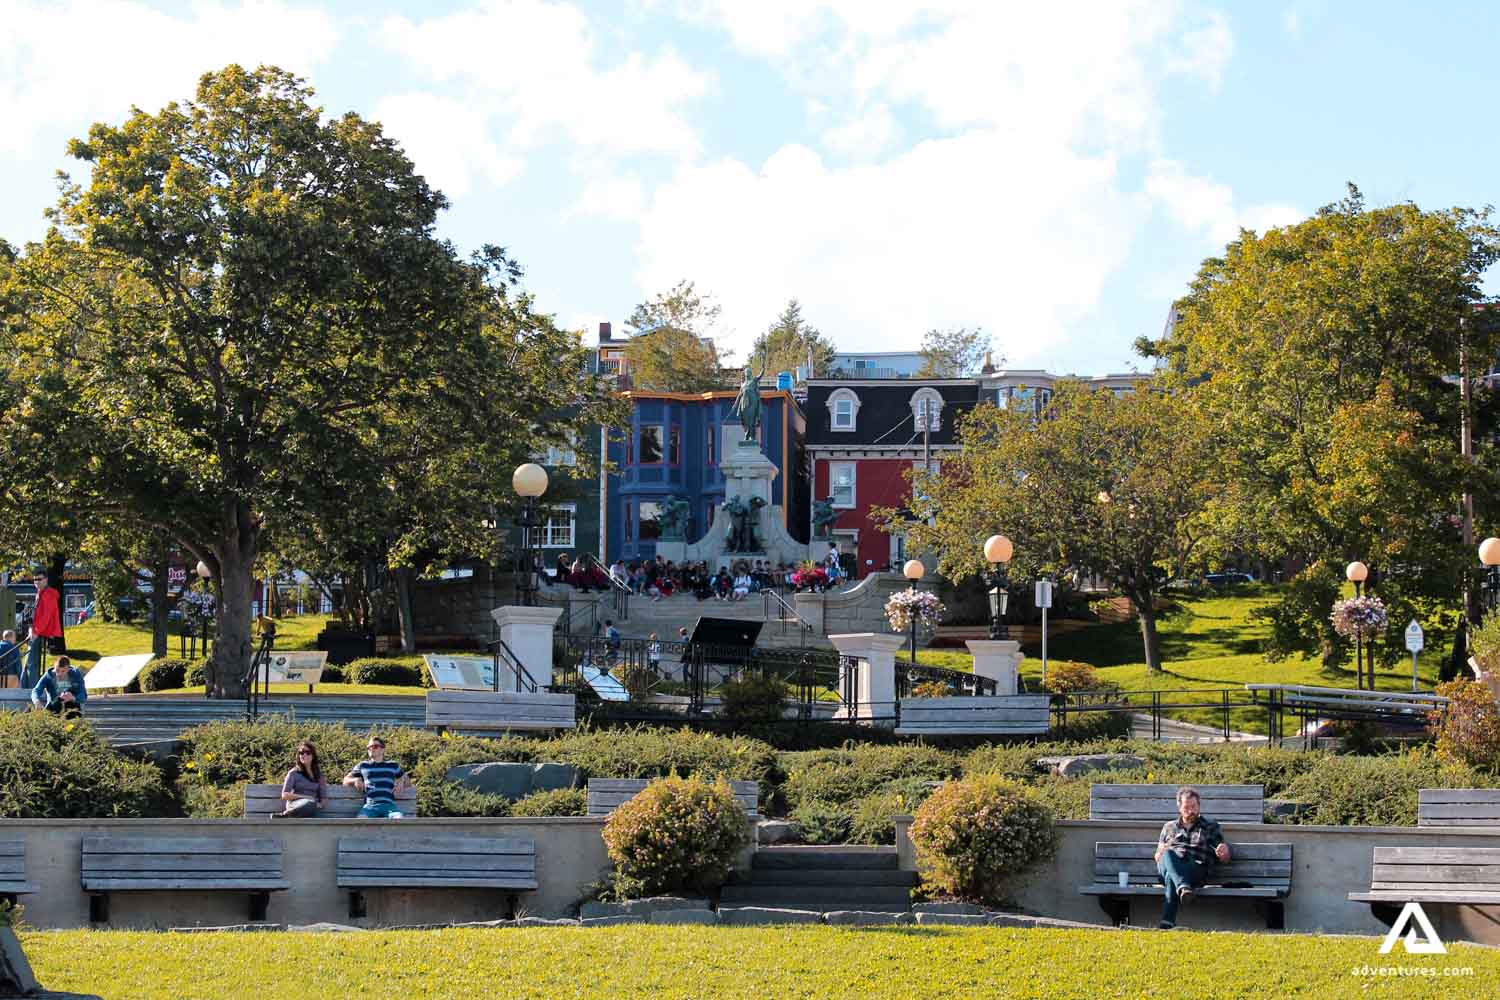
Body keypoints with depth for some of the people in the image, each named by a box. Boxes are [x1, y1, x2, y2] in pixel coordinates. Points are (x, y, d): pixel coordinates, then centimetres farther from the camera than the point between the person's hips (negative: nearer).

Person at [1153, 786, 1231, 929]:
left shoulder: (1211, 827, 24)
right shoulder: (1169, 827, 31)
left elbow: (1225, 860, 18)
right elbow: (1158, 857, 26)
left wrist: (1224, 852, -9)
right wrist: (1162, 852, -1)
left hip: (1197, 868, -2)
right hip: (1169, 866, 2)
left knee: (1171, 877, -38)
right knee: (1168, 854, -37)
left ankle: (1168, 922, -52)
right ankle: (1184, 888, -62)